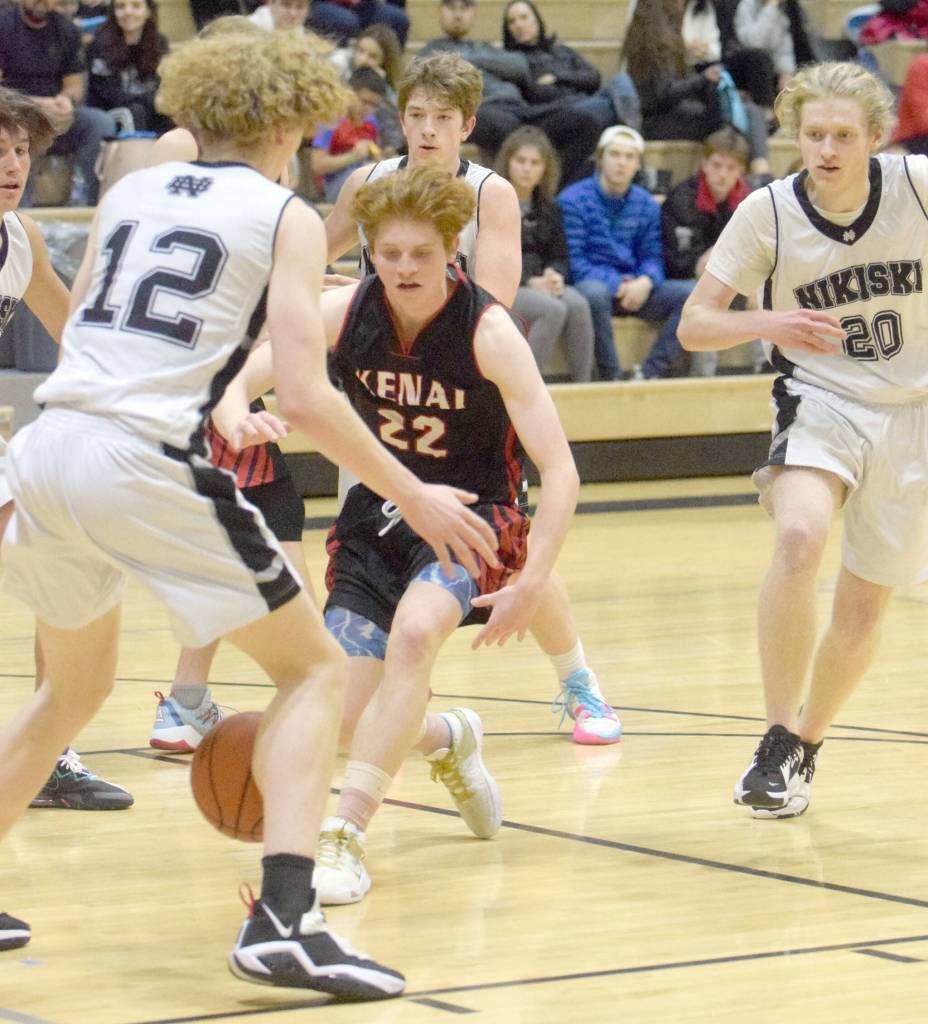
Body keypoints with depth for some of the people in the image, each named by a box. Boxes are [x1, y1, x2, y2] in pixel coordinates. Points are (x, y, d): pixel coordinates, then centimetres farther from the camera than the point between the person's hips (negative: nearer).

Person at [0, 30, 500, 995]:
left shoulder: (129, 191, 19)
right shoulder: (285, 218, 3)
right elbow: (304, 397, -7)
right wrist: (414, 498, 1)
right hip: (147, 463, -6)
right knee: (314, 668, 9)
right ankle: (282, 919, -7)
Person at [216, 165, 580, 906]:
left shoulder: (488, 332, -19)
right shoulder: (346, 312, -10)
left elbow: (559, 471, -20)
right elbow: (240, 378, -16)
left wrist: (532, 580, -31)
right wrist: (234, 411, -41)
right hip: (377, 517, 4)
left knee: (415, 630, -35)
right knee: (348, 714, -6)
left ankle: (346, 836, -31)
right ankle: (446, 740, 31)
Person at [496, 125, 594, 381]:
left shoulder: (548, 209, 16)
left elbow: (558, 256, 15)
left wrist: (554, 275, -11)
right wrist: (529, 282, -20)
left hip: (539, 282, 5)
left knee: (578, 304, -26)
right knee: (553, 309, -32)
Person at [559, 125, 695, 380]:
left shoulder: (647, 204, 12)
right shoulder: (572, 200, -4)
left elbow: (653, 256, 8)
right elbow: (573, 262, -10)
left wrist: (645, 282, -16)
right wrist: (617, 285, -19)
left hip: (633, 289, 5)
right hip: (592, 285, -5)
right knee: (594, 292, -40)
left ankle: (652, 373, -21)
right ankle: (612, 377, -31)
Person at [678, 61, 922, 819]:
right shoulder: (768, 213, -11)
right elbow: (694, 324, -8)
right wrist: (767, 323, -27)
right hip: (822, 401, -1)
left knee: (864, 610, 6)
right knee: (799, 537, -32)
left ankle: (806, 748, 33)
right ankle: (779, 738, -22)